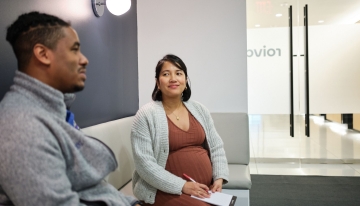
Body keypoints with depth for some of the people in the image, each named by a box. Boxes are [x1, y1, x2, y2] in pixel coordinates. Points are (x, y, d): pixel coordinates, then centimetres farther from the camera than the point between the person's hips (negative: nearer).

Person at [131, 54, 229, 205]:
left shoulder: (199, 110, 9)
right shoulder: (146, 115, -8)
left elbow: (216, 147, 13)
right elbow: (145, 163, -13)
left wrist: (219, 177, -3)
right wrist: (182, 186, -16)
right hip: (167, 192, -5)